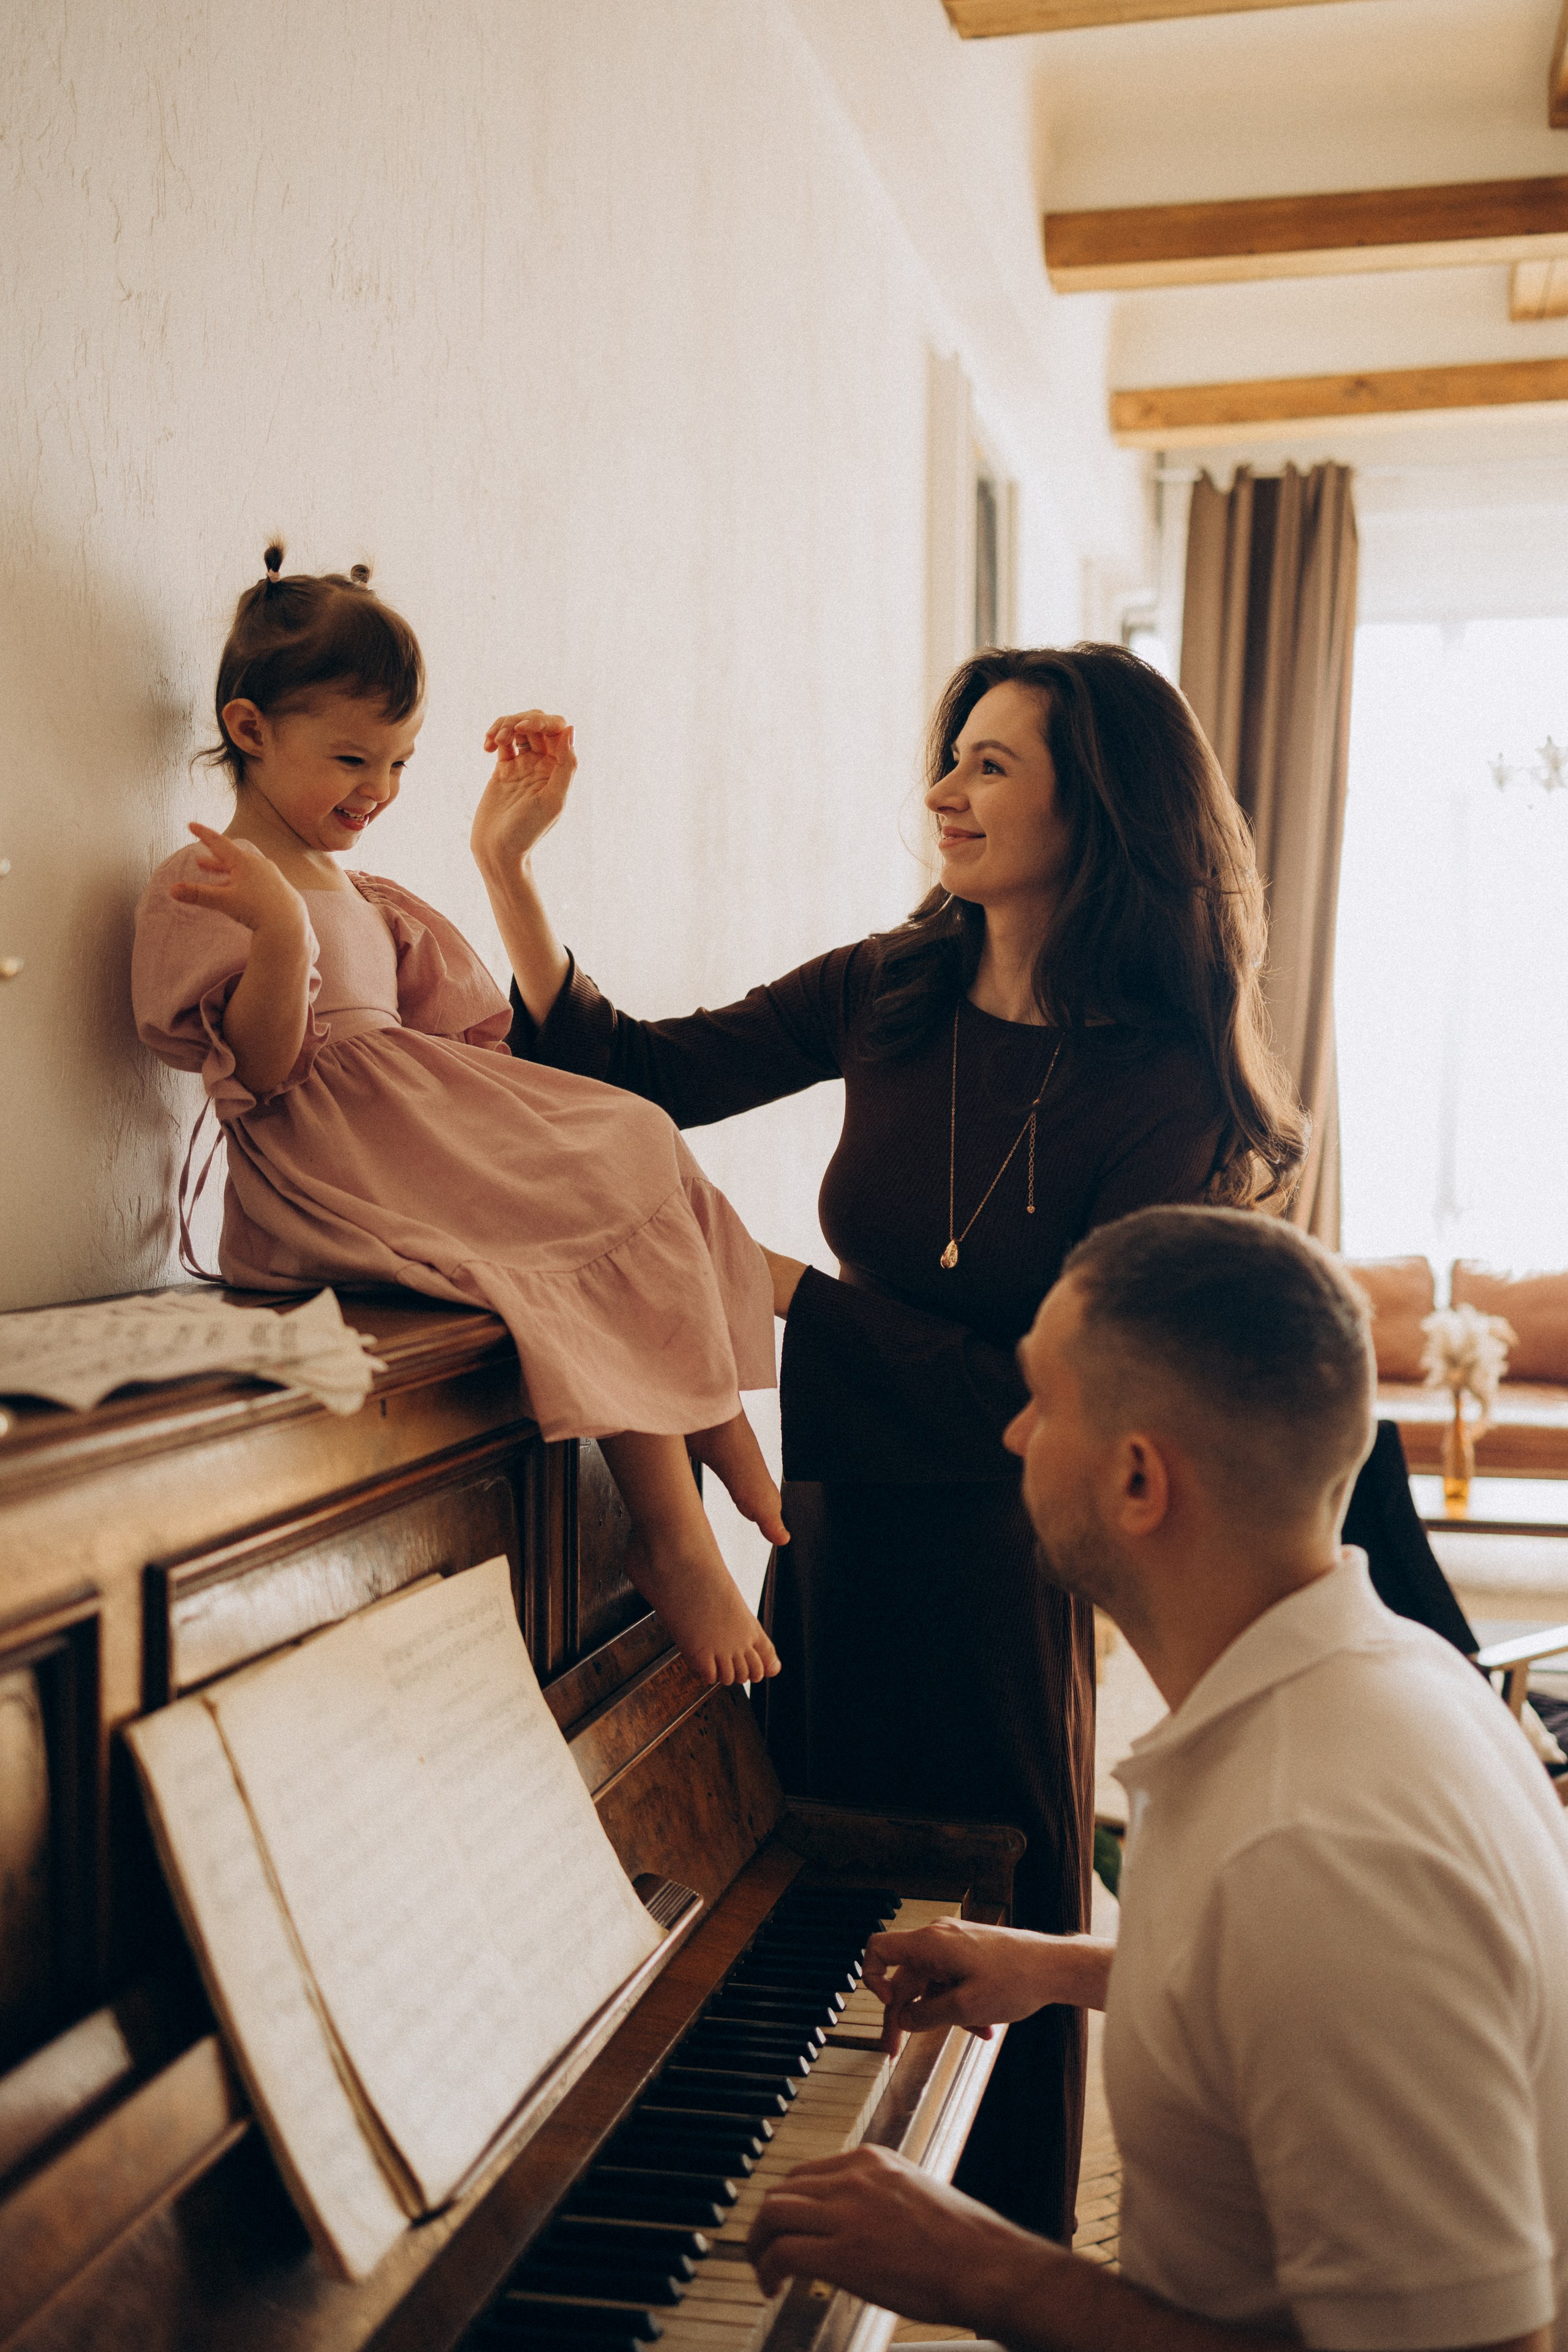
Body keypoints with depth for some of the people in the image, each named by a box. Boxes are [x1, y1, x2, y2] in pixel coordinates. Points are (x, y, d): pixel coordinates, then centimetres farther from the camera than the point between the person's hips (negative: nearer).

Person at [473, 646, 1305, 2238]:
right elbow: (632, 1076, 4)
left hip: (990, 1578, -5)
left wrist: (781, 1286, -21)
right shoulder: (891, 995, -1)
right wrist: (507, 862, -4)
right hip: (831, 1534, 5)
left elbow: (1053, 1401, -19)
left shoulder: (1166, 1084, -16)